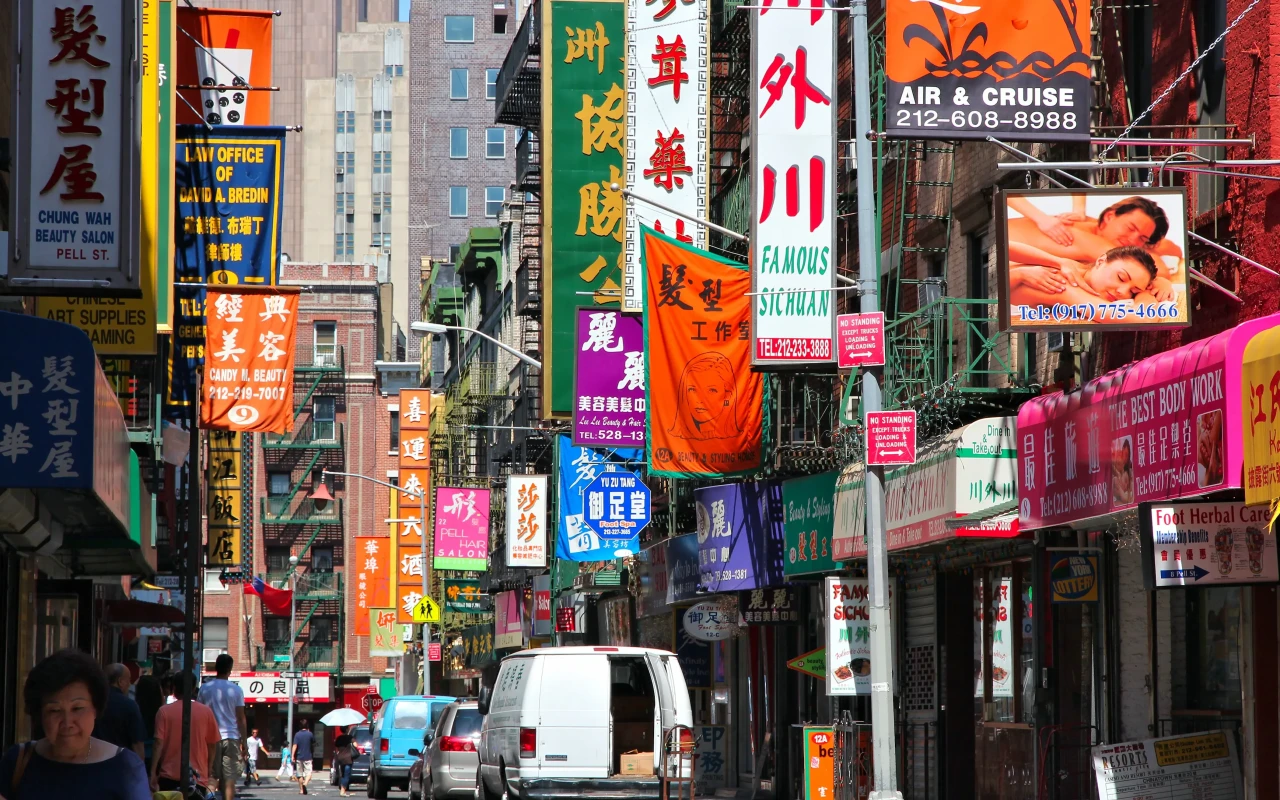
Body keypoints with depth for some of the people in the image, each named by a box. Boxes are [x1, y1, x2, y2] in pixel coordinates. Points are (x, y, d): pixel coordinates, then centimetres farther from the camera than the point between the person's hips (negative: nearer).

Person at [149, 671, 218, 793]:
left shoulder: (164, 711, -4)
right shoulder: (206, 711, 0)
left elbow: (159, 744, -7)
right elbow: (213, 744, 6)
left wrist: (153, 773, -4)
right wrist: (208, 768, 21)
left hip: (169, 775, -1)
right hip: (198, 775, 1)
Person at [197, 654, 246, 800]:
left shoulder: (205, 688, 1)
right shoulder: (236, 690, -1)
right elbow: (241, 719, 0)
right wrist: (243, 741, 8)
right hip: (231, 738, -1)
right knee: (229, 779, -1)